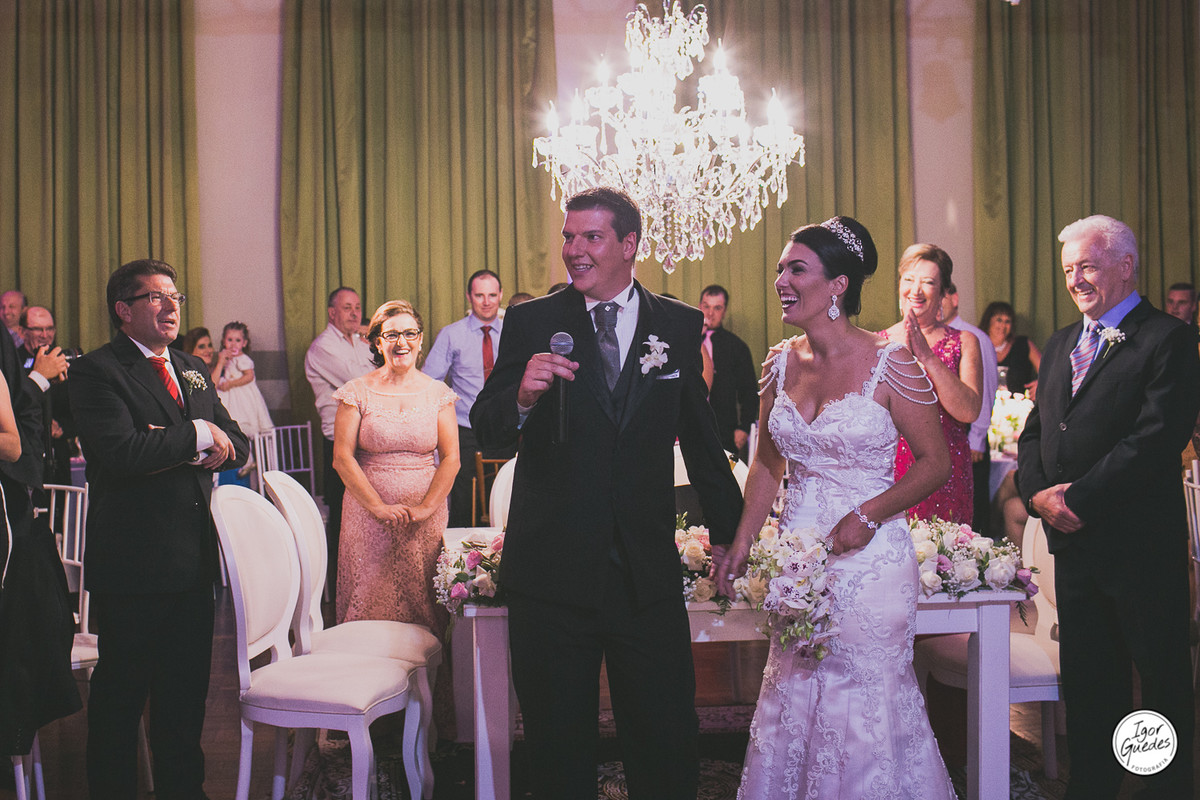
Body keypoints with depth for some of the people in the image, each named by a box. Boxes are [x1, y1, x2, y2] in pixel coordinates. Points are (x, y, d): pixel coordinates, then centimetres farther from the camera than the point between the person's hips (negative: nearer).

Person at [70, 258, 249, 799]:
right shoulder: (96, 371, -8)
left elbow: (236, 447, 10)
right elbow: (121, 452, -23)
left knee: (186, 691, 16)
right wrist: (198, 436, -12)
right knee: (120, 693, 6)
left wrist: (177, 449, -10)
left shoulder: (192, 369, 15)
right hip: (133, 560, -7)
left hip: (194, 559, 7)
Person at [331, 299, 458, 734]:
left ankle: (433, 711, 7)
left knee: (426, 605, 1)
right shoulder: (357, 392, 1)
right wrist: (380, 507, -13)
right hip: (368, 514, -1)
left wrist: (423, 508, -11)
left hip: (427, 514, 1)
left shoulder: (437, 393, 6)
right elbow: (343, 457, -4)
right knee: (369, 602, 0)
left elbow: (451, 458, 1)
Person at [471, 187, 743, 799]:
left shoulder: (679, 326, 5)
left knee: (668, 746, 7)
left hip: (649, 573, 1)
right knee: (558, 749, 13)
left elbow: (699, 436, 14)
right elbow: (485, 432, -3)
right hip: (551, 573, 0)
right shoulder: (532, 322, 1)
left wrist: (732, 531, 19)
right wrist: (523, 395, -25)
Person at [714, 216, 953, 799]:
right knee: (792, 699, 11)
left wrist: (868, 516, -16)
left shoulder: (890, 363, -9)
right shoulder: (781, 363, 5)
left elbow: (935, 462, -6)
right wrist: (741, 544, 6)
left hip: (869, 557, -5)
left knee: (865, 700, 3)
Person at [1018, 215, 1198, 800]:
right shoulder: (1061, 345, 16)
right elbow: (1035, 430, 15)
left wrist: (1077, 499, -18)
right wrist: (1038, 492, -5)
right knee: (1087, 682, 14)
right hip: (1071, 539, 7)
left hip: (1141, 543, -6)